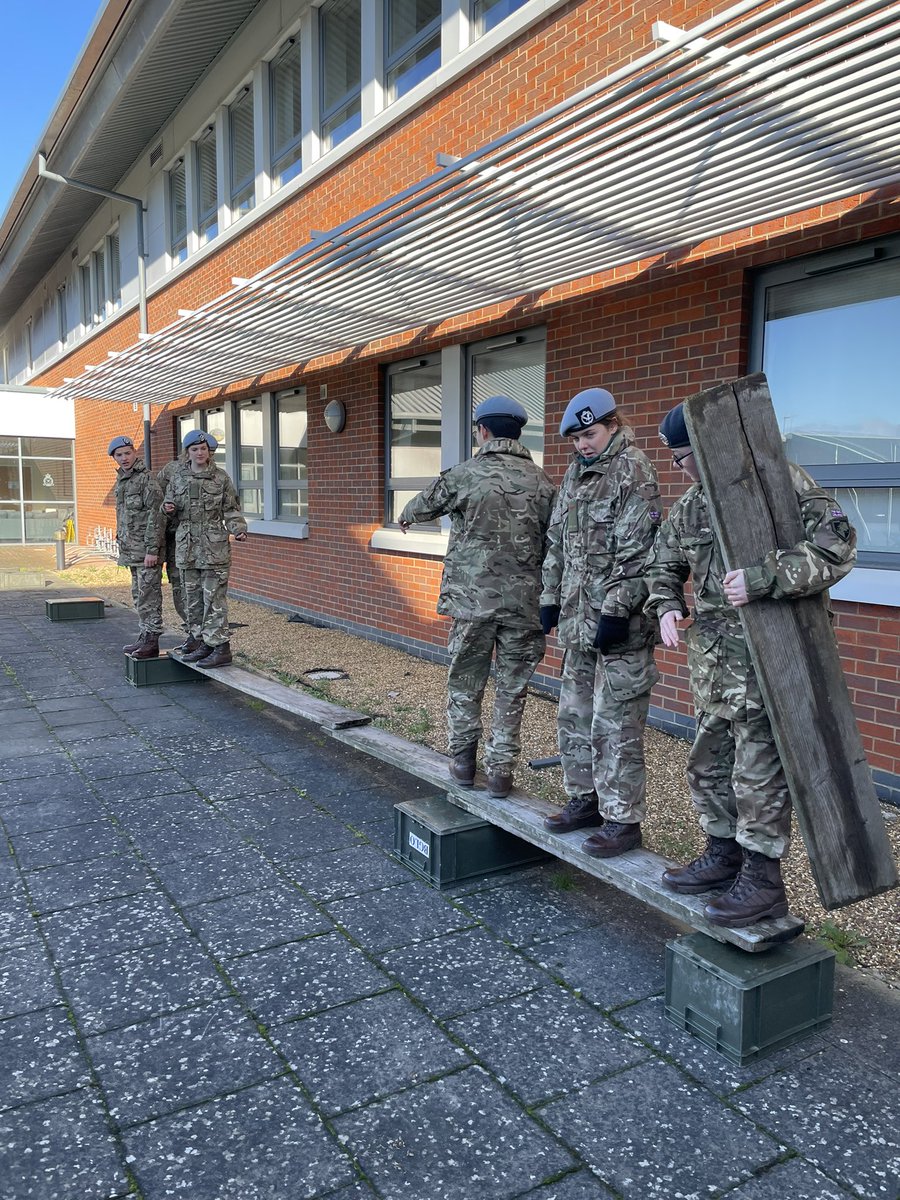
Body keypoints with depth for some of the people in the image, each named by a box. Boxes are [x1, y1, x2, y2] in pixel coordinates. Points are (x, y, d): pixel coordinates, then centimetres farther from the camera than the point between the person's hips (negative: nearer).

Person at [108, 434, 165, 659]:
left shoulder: (146, 479, -12)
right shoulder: (121, 481, 16)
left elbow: (155, 516, -17)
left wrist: (152, 550, -20)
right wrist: (122, 544, 20)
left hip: (146, 549, -9)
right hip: (131, 548, 9)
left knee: (149, 595, -6)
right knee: (138, 595, 14)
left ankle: (151, 641, -2)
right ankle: (143, 637, 22)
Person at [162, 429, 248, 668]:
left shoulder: (221, 478, 2)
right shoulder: (178, 478, 10)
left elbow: (231, 510, 3)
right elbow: (169, 504, 17)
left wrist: (239, 529, -14)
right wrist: (169, 508, -7)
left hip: (214, 547, -4)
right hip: (187, 546, 4)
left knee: (214, 597, -6)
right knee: (192, 597, 8)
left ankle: (219, 647, -3)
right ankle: (200, 642, 17)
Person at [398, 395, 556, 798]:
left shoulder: (465, 474, -4)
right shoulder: (542, 483, 3)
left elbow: (425, 504, 14)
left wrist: (405, 518, 36)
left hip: (472, 600, -2)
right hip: (524, 603, 2)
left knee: (465, 683, 14)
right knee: (512, 689, 10)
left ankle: (463, 761, 22)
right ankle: (500, 771, 14)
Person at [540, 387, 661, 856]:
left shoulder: (633, 472, -9)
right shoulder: (577, 472, 16)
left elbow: (636, 552, -17)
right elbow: (557, 541, 21)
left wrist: (617, 610, -21)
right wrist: (550, 597, 17)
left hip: (617, 623, -9)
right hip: (578, 618, 9)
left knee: (614, 724, -4)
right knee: (575, 713, 16)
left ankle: (623, 818, 7)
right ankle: (584, 798, 30)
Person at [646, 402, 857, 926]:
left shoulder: (779, 481, -10)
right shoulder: (689, 505, 12)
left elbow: (837, 543, -19)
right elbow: (665, 564, 24)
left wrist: (763, 578, -29)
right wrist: (667, 606, 4)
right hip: (711, 657, 8)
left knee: (759, 768, -2)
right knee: (709, 761, 16)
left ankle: (763, 881, 12)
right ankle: (724, 855, 33)